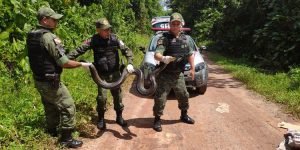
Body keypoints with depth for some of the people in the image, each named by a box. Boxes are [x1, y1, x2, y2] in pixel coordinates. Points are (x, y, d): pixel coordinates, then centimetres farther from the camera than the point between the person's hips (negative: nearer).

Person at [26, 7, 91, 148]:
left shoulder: (31, 36, 5)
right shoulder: (49, 37, -23)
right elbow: (64, 63, -22)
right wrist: (82, 64, -9)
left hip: (39, 80, 9)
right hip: (50, 82, -9)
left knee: (51, 107, 23)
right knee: (68, 107, 3)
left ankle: (52, 132, 39)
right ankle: (66, 139, 12)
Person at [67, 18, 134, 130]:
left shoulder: (114, 38, -7)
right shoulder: (93, 40, -12)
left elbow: (126, 50, -5)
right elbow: (79, 50, -16)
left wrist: (129, 63, -18)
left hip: (115, 73, 2)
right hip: (101, 74, -2)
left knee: (117, 95, 11)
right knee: (102, 97, -3)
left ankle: (119, 117, 29)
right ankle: (101, 119, 20)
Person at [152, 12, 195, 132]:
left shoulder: (186, 39, 6)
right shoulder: (164, 38, -13)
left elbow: (190, 54, 18)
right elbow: (156, 55, -26)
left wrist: (192, 68, 15)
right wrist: (163, 58, -47)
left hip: (178, 75, 5)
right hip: (165, 75, -5)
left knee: (184, 96, 17)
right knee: (160, 98, -3)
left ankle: (184, 115, 39)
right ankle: (157, 119, 14)